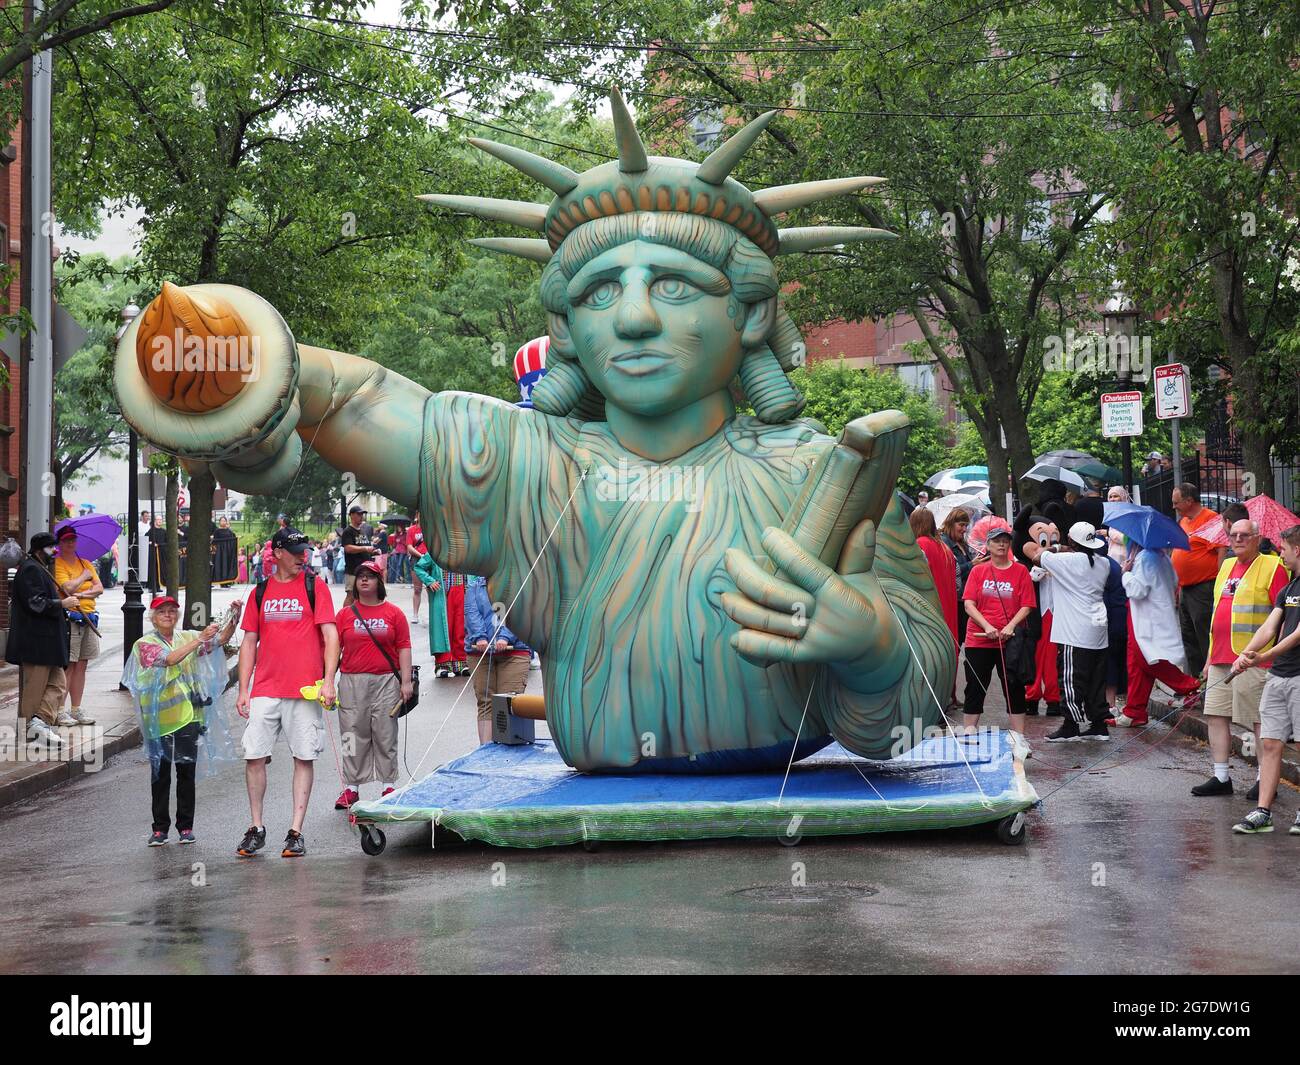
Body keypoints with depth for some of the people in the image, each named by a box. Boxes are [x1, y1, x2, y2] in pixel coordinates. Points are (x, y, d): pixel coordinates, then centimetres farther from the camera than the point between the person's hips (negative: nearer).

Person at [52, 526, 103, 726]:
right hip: (69, 618, -7)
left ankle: (76, 709, 13)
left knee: (81, 665, 8)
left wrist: (82, 594, -9)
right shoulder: (56, 564, -3)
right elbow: (68, 587, -17)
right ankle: (60, 711, -6)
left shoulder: (85, 563, 17)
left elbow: (99, 588, 7)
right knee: (67, 665, -9)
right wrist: (84, 576, -2)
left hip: (88, 618, 7)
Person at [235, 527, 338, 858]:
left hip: (306, 690, -2)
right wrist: (243, 690, 6)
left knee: (304, 758, -1)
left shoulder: (315, 586, 2)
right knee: (254, 756, -1)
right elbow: (249, 642, 13)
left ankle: (296, 832, 5)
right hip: (264, 690, 3)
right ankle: (256, 828, 12)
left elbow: (330, 635, -3)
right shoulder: (260, 592, 11)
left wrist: (328, 681, -13)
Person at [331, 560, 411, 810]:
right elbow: (334, 648, 8)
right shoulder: (345, 614, 9)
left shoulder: (393, 613, 6)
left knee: (386, 735, 1)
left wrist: (406, 681, -3)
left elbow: (404, 648, 4)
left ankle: (388, 786, 9)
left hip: (386, 681, -1)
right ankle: (351, 788, 7)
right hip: (352, 682, 1)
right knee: (353, 735, 2)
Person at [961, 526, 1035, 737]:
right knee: (975, 688, 3)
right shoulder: (978, 570, 5)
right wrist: (987, 627, -14)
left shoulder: (1020, 571, 3)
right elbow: (969, 604, -1)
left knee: (1014, 688, 2)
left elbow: (1027, 606, -1)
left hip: (1010, 640, -1)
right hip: (979, 639, 1)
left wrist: (1010, 626, -16)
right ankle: (968, 735, 8)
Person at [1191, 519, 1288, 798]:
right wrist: (1210, 658, 22)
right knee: (1216, 716, 6)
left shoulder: (1272, 566, -4)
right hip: (1221, 659, 8)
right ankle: (1221, 778, 12)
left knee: (1260, 720, -3)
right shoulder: (1227, 566, 18)